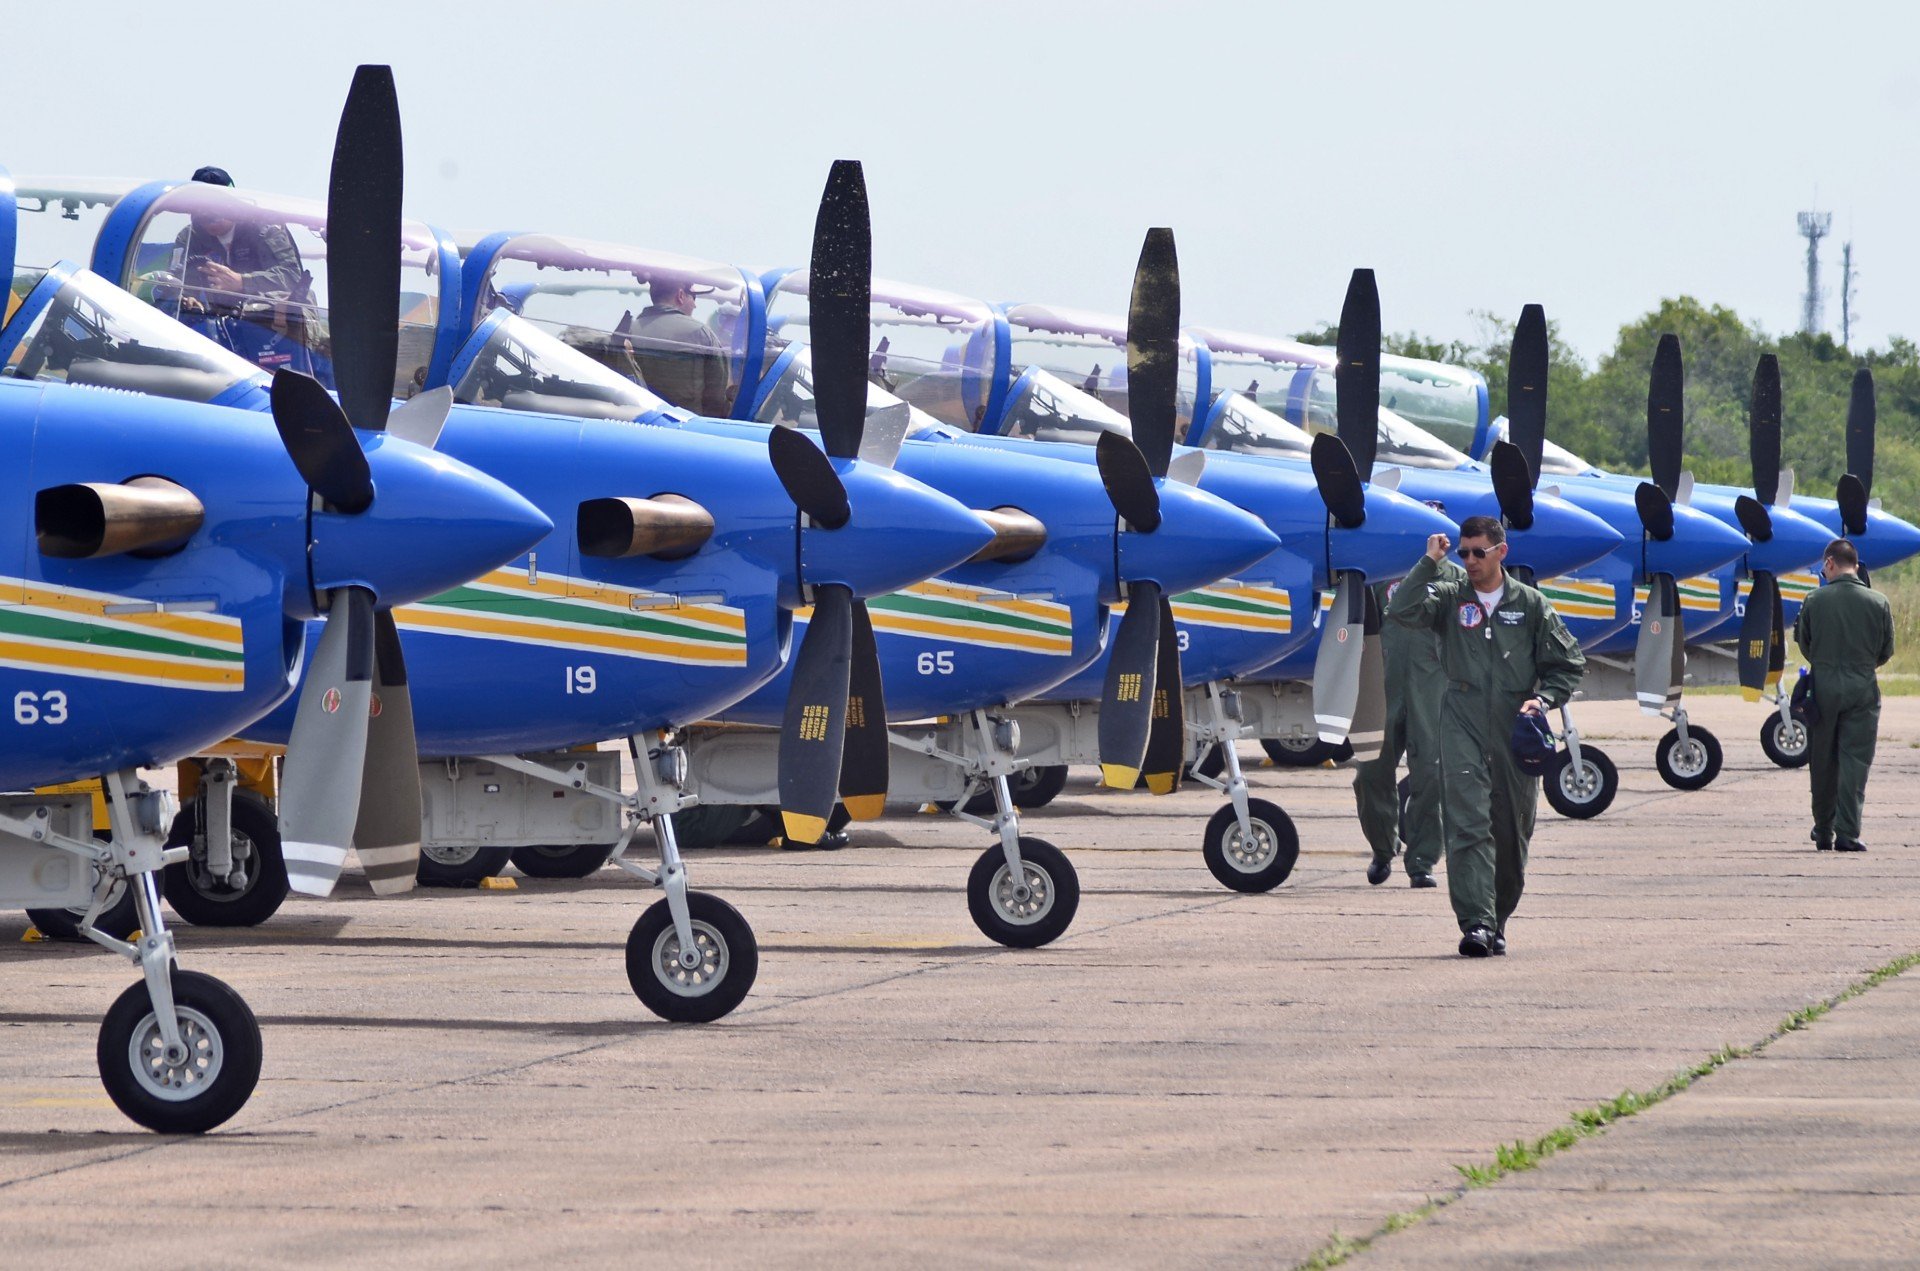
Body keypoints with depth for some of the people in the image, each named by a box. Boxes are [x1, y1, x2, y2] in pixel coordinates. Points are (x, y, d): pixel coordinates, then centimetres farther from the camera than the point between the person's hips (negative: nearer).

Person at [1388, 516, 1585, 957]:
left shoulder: (1529, 604, 9)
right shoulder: (1449, 598, 7)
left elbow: (1569, 662, 13)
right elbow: (1402, 611, -11)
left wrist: (1543, 699, -3)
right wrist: (1429, 561, -10)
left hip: (1514, 728, 1)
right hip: (1462, 725, -1)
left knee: (1513, 828, 7)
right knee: (1467, 824, -14)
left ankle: (1498, 921, 23)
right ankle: (1476, 922, -20)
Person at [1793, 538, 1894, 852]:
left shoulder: (1815, 601, -6)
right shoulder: (1878, 603, -2)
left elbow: (1804, 646, 5)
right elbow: (1886, 651, 6)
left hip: (1823, 686, 0)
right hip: (1863, 688, 0)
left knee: (1822, 762, 12)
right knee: (1855, 760, 2)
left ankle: (1823, 831, 20)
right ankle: (1847, 833, -6)